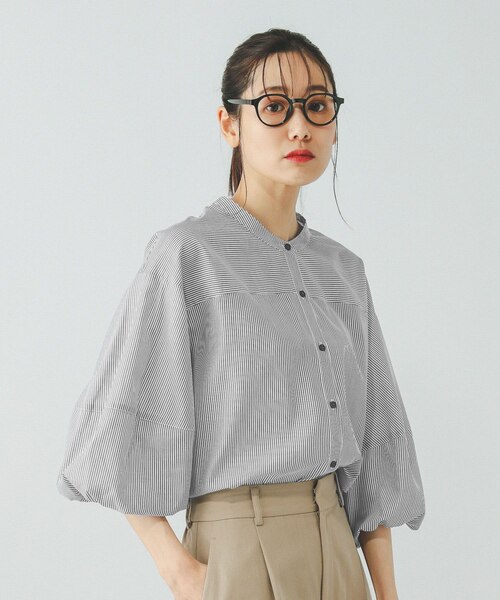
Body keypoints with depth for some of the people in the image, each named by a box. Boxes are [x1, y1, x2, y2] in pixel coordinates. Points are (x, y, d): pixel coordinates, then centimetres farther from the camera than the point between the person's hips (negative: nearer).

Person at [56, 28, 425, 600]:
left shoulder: (343, 269, 8)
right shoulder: (186, 254, -9)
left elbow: (373, 439, 8)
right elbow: (117, 430, -9)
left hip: (338, 550, 6)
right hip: (240, 551, -5)